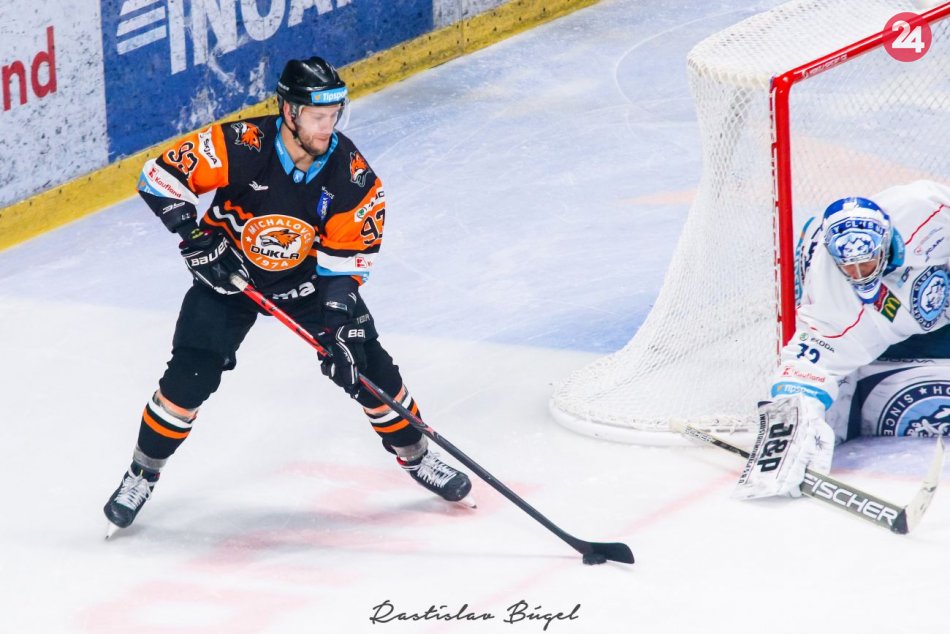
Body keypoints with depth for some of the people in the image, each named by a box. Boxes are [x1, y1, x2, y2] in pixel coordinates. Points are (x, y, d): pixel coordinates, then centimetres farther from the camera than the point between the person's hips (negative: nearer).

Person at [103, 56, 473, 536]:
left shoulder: (352, 174, -21)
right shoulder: (241, 147, -29)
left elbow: (347, 259, -14)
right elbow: (161, 174, -22)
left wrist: (340, 325, -24)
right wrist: (194, 236, -29)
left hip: (306, 276, 2)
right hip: (229, 270, -2)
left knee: (368, 368, -3)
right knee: (190, 377, -13)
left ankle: (416, 457, 21)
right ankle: (141, 475, 7)